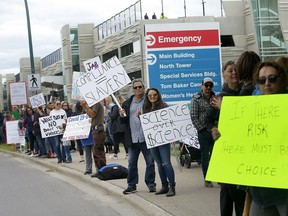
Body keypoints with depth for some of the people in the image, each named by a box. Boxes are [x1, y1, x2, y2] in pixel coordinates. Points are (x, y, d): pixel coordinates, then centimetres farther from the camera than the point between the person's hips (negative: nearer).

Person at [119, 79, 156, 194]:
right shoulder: (127, 103, 13)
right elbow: (124, 122, 16)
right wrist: (122, 116, -6)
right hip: (132, 138, 4)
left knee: (150, 162, 3)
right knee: (131, 163, 8)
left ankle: (151, 184, 13)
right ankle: (132, 185, 15)